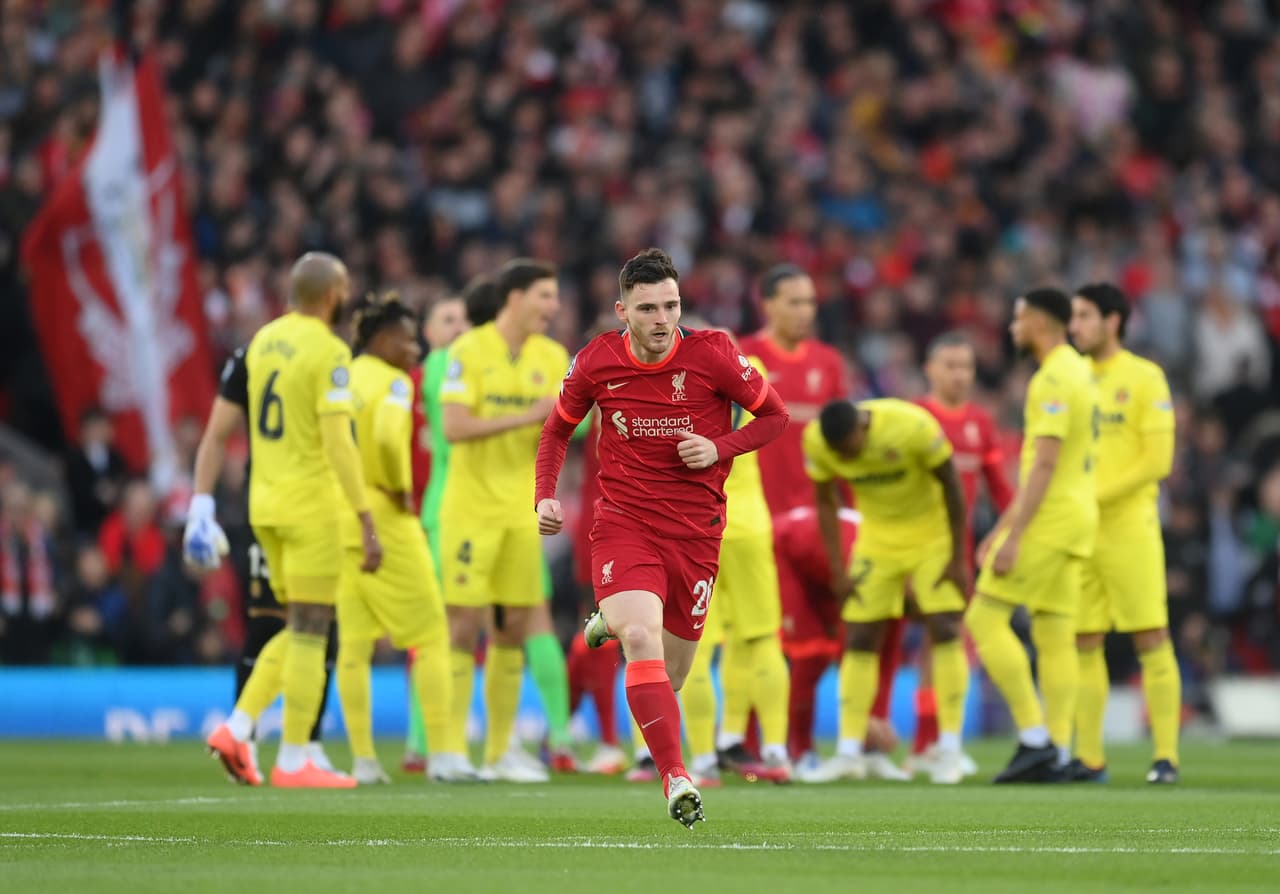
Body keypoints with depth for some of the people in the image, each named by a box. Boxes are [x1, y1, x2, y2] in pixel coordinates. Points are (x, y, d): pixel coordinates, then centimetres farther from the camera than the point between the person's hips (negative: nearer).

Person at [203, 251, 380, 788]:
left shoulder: (263, 341, 10)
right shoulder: (329, 353, -14)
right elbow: (339, 445, -20)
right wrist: (367, 524, -19)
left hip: (265, 503, 8)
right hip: (312, 505, -8)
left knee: (300, 631, 16)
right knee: (310, 633, -1)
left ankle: (237, 728, 4)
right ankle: (293, 762, 0)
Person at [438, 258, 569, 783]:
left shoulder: (551, 357, 7)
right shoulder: (469, 351, -8)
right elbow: (454, 427, -17)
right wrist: (526, 417, -21)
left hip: (522, 511, 5)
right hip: (471, 508, -5)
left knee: (515, 626, 5)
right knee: (465, 623, -7)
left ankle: (501, 751, 12)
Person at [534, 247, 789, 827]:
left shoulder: (713, 354, -10)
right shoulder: (596, 362, -5)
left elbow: (775, 416, 3)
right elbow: (558, 430, 14)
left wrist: (719, 447, -14)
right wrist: (545, 496, -1)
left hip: (696, 529, 1)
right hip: (622, 522, -1)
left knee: (670, 675, 10)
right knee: (641, 639, -27)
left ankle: (613, 621, 46)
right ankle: (675, 778, -27)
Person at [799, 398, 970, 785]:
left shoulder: (913, 426, -31)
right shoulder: (816, 441, -20)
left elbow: (951, 487, -17)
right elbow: (826, 501, -3)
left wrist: (958, 558, -12)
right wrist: (838, 570, -5)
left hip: (932, 531, -3)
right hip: (878, 535, 3)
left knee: (945, 630, -11)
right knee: (859, 639, -2)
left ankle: (949, 752, -7)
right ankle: (849, 753, 3)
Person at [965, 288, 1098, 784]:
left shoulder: (1054, 379, -14)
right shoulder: (1079, 372, 18)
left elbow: (1045, 464, -21)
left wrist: (1014, 536, -21)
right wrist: (1001, 528, 26)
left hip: (1049, 518, -10)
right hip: (1076, 516, 10)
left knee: (984, 618, -7)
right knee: (1055, 638, 6)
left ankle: (1035, 737, -12)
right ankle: (1055, 754, 2)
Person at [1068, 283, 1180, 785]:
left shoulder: (1144, 378, -2)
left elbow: (1158, 459, -9)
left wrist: (1098, 495, -14)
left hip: (1130, 523, -5)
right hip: (1080, 531, 5)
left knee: (1151, 640, -7)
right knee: (1085, 644, 4)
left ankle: (1166, 757, -6)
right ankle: (1089, 758, 7)